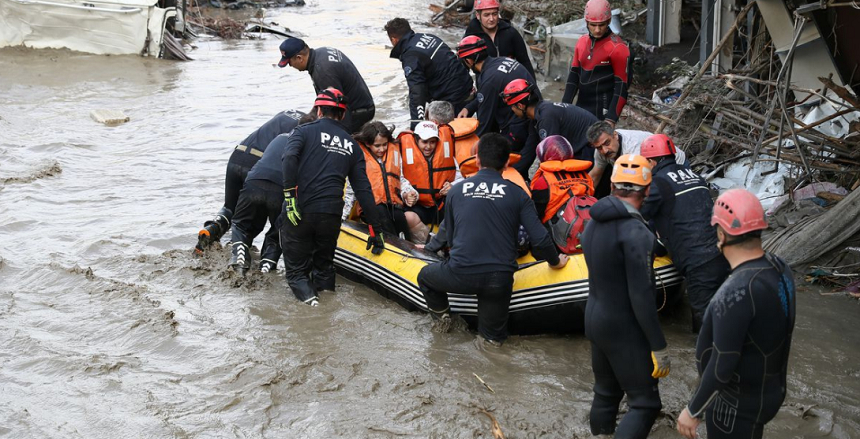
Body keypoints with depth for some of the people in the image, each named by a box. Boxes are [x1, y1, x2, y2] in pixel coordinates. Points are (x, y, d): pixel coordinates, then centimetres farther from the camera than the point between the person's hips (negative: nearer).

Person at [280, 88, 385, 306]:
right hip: (332, 214, 3)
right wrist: (375, 229, 12)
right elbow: (363, 190, 12)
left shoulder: (304, 131, 7)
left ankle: (303, 289, -17)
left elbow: (289, 158, -15)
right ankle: (323, 282, -2)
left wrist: (290, 194, -16)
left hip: (299, 210, -2)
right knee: (324, 262, 25)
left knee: (296, 268, 10)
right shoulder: (352, 146, 17)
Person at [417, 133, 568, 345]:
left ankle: (441, 315, 25)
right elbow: (539, 238, -3)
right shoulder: (517, 193, 2)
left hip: (460, 274, 0)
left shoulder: (457, 190, 7)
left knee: (425, 275, 32)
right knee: (494, 336, 23)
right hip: (500, 279, 0)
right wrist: (555, 261, 16)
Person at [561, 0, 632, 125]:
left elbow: (621, 86, -13)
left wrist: (611, 118, -19)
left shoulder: (617, 48, -12)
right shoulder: (582, 42, 8)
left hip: (603, 111, -7)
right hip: (581, 108, 7)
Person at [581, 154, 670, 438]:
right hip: (625, 329, -8)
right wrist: (659, 346, -18)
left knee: (605, 393, 19)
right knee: (645, 403, -3)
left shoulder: (594, 223, 3)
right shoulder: (635, 232, -22)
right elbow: (641, 296, -23)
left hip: (595, 320, 8)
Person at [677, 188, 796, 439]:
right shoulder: (779, 269, -7)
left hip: (738, 404, -8)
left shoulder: (737, 292, -33)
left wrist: (693, 411, -16)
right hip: (769, 390, 8)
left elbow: (722, 365, -28)